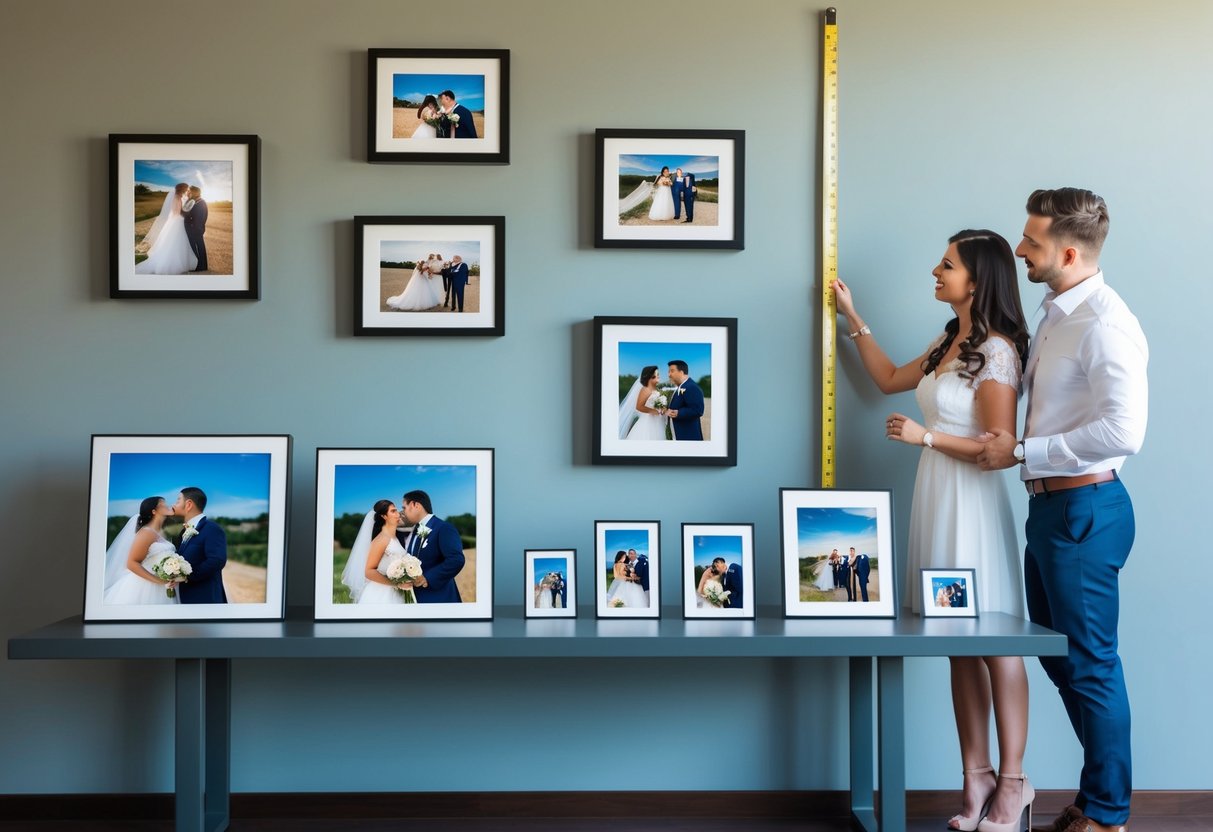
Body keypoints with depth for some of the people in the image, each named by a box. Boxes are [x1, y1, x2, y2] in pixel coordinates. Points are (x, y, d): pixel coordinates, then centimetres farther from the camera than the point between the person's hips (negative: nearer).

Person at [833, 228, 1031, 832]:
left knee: (994, 645, 0)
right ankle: (977, 779, 16)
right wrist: (854, 318, 28)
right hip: (935, 499, 8)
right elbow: (890, 380, 27)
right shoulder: (948, 341, 13)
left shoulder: (997, 351, -12)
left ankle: (1011, 782, 11)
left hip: (972, 505, -8)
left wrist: (925, 436, -16)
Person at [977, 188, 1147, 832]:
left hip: (1084, 508, -10)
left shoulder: (1104, 324, -17)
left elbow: (1122, 431, -26)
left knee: (1089, 664, 2)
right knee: (1059, 656, 17)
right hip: (1051, 506, 10)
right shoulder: (1055, 315, 12)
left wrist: (1022, 452, -19)